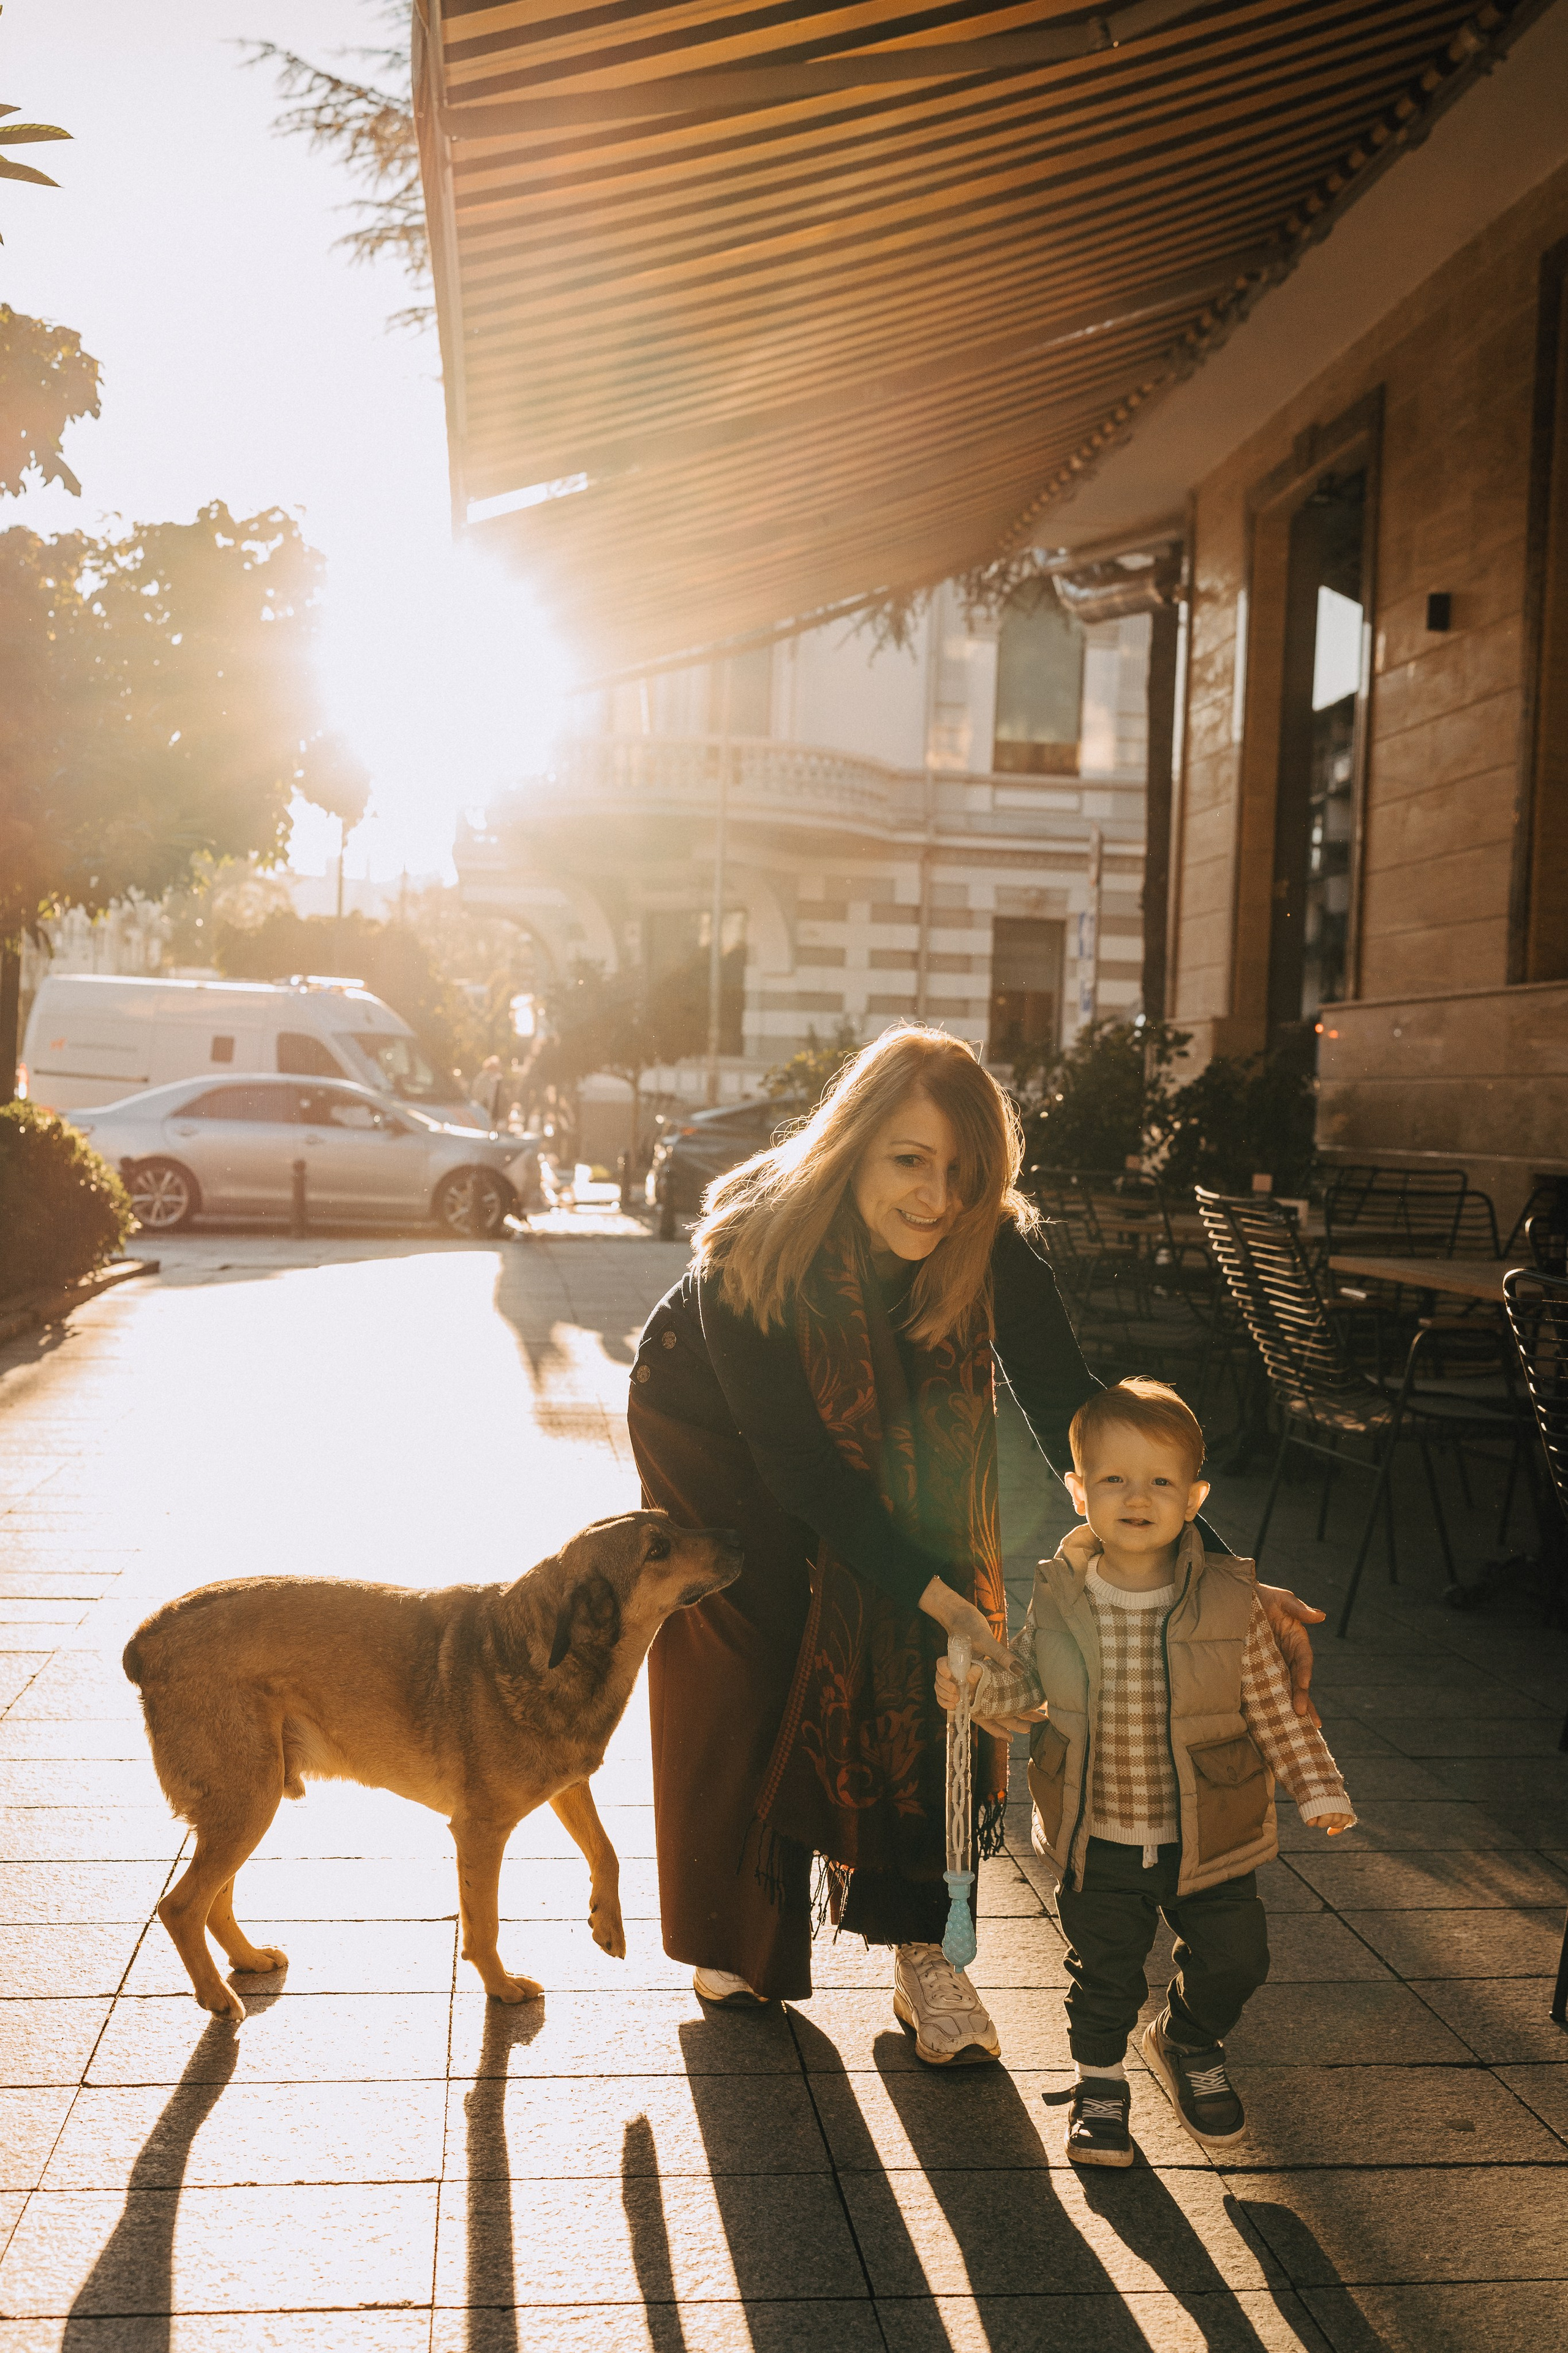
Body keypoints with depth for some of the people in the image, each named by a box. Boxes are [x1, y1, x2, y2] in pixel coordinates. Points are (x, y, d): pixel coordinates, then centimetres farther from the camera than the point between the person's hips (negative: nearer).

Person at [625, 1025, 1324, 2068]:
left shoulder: (994, 1252, -31)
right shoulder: (752, 1250, -38)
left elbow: (1074, 1413, -28)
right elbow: (798, 1464, -34)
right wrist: (935, 1596, -42)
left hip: (884, 1443, 2)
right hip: (716, 1436, -2)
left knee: (915, 1663, -8)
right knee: (745, 1669, -3)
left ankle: (919, 1947, 5)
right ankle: (738, 1940, 19)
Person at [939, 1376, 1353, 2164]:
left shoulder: (1230, 1603, -14)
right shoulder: (1057, 1598, -12)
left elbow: (1275, 1708, -4)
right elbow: (1024, 1695, 1)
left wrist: (1317, 1789, -10)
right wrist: (979, 1690, -18)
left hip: (1207, 1839, 0)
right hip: (1096, 1841, 0)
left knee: (1234, 1957, 14)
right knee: (1104, 1971, 14)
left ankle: (1189, 2044, 46)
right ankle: (1099, 2078, 43)